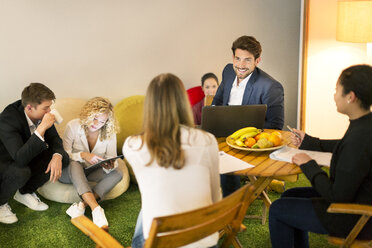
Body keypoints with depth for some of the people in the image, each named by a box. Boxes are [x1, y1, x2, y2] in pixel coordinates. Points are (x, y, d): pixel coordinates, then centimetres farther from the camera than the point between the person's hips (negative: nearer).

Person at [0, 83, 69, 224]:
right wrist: (41, 128, -49)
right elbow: (20, 158, -44)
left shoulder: (41, 114, -15)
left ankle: (25, 192, 6)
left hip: (26, 157, 7)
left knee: (63, 158, -12)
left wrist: (57, 156, -26)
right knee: (21, 172, -39)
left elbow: (54, 138, -3)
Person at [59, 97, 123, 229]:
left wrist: (109, 166, -33)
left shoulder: (109, 133, -7)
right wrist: (82, 155, -35)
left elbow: (112, 158, -8)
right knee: (74, 164, -38)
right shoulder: (73, 126, -15)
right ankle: (96, 208, -49)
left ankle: (82, 205, -37)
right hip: (70, 172, -3)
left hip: (92, 171, 3)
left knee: (117, 173, -24)